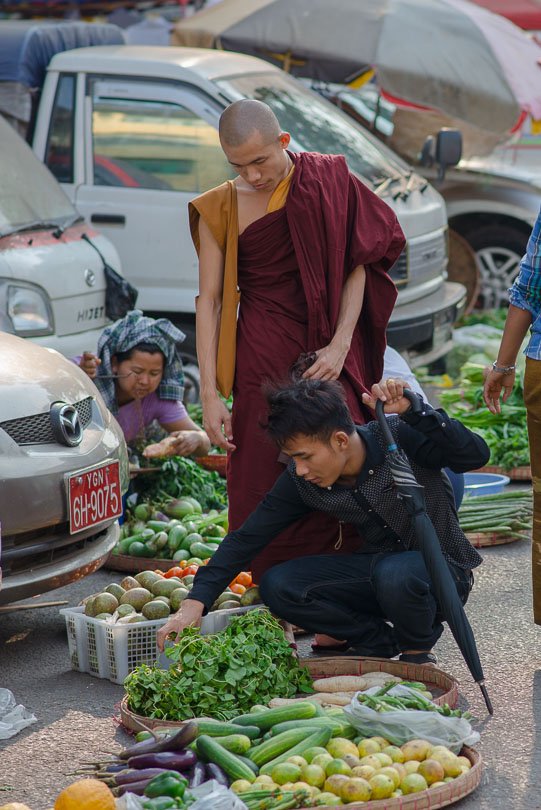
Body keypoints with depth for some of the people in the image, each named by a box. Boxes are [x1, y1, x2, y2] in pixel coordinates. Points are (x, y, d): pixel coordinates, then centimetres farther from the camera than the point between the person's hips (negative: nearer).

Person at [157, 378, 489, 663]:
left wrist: (413, 410, -46)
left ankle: (418, 650, -6)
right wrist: (196, 602, -15)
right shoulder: (300, 481, -10)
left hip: (442, 568, -5)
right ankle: (384, 642, -3)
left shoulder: (399, 436, -24)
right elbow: (248, 537, -6)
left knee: (394, 574, -40)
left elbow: (475, 456, -36)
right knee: (277, 586, -14)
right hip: (378, 566, 5)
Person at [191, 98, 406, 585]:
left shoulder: (330, 182, 2)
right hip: (264, 358, 1)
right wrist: (210, 394, -4)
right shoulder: (219, 209, 4)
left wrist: (340, 346, -10)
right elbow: (209, 299, 2)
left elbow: (358, 267, 2)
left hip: (329, 356, 0)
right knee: (265, 484, -2)